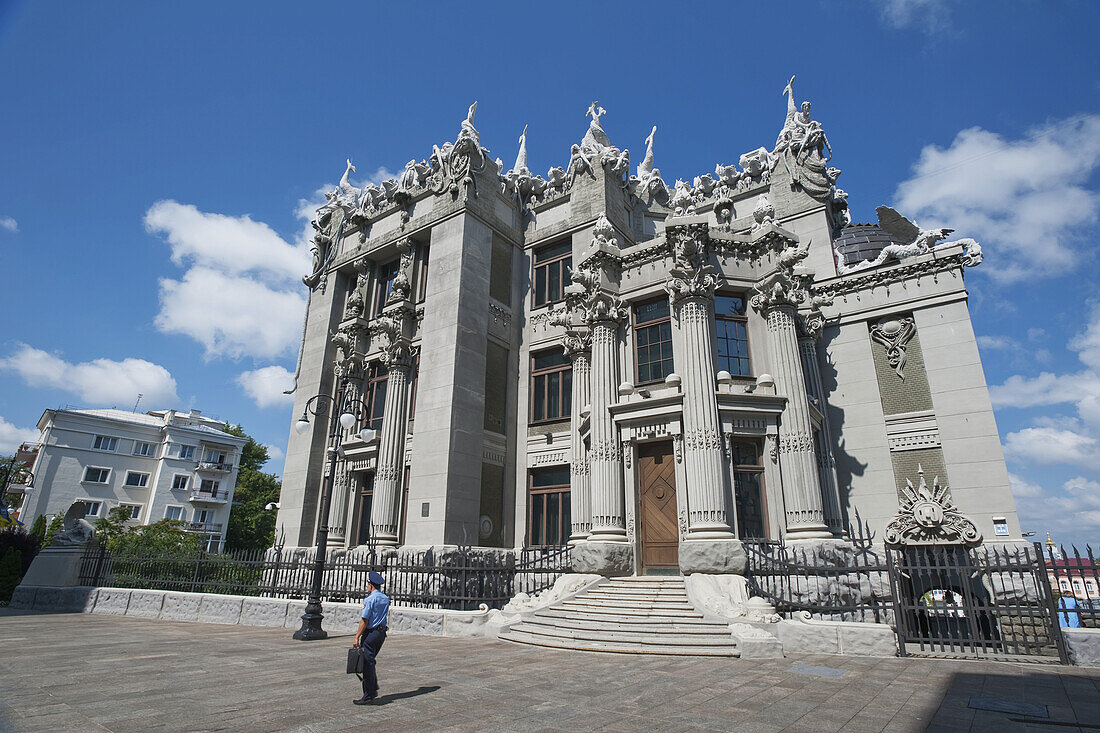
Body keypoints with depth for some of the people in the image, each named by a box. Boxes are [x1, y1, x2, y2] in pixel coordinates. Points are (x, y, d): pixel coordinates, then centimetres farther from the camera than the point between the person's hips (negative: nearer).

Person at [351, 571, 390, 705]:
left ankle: (368, 695, 1)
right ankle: (374, 689, 22)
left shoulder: (370, 599, -14)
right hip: (382, 633, 8)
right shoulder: (386, 598, 9)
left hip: (370, 633, -8)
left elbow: (364, 620, -17)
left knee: (367, 664, -2)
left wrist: (357, 638, -13)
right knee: (370, 661, 20)